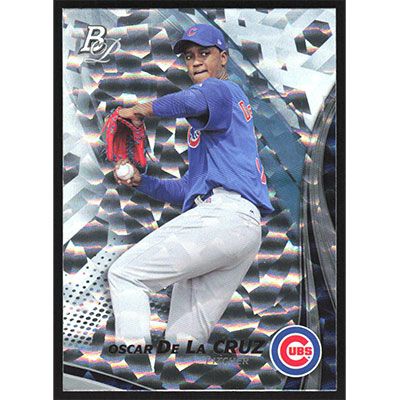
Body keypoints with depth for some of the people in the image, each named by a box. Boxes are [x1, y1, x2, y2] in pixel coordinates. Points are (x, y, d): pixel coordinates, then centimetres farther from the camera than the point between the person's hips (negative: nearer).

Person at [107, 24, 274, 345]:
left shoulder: (222, 88, 7)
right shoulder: (207, 125, 34)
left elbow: (197, 100, -21)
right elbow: (189, 189, 31)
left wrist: (142, 109, -12)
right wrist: (141, 181, 19)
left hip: (222, 213, -9)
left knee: (124, 274, -9)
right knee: (185, 338, 7)